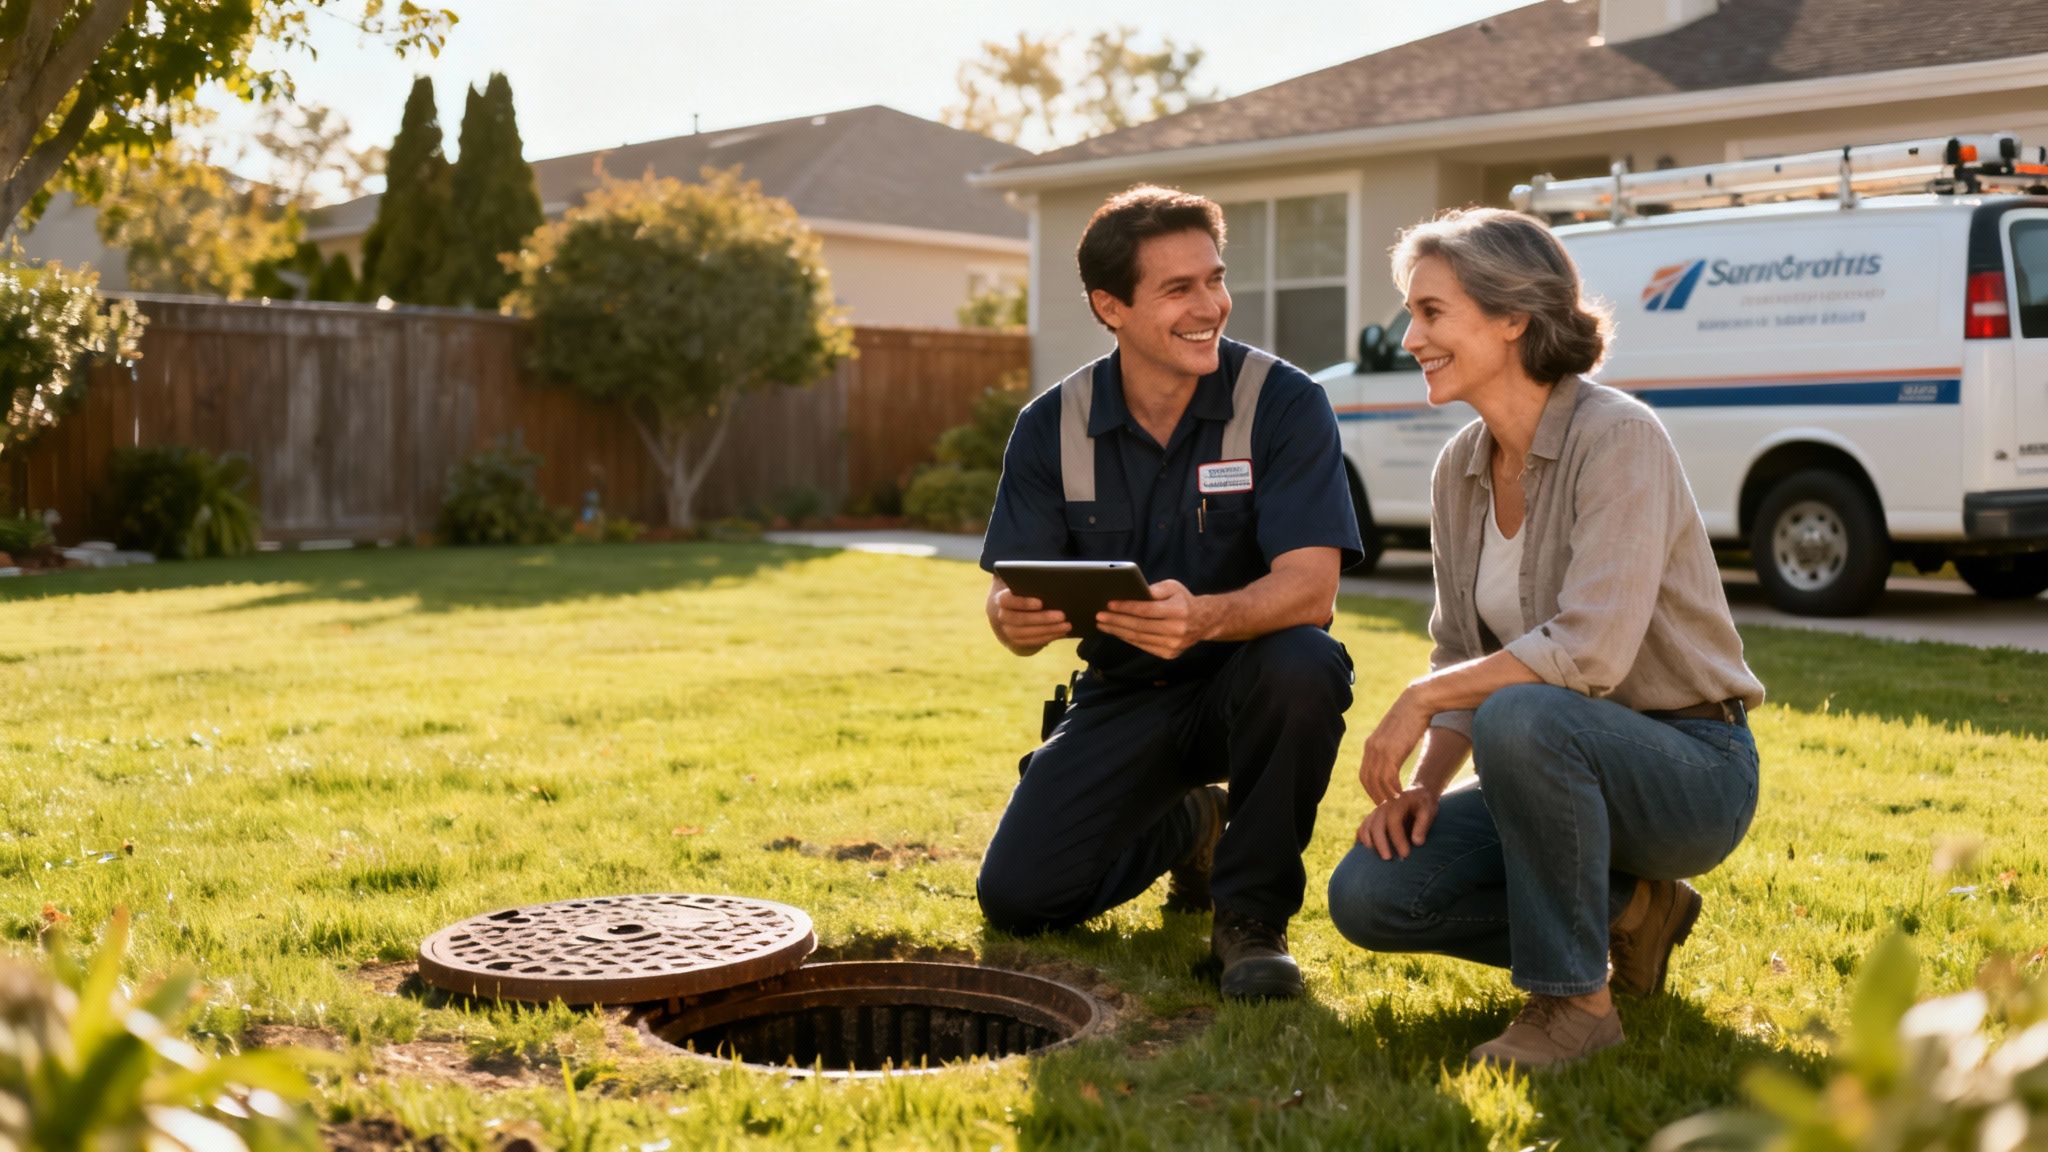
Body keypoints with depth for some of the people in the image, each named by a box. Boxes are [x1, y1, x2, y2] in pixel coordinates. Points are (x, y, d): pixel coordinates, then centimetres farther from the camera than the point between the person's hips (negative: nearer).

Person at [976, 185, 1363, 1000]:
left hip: (1247, 680, -3)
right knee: (1015, 898, -9)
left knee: (1304, 666, -38)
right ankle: (1187, 828, 23)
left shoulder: (1285, 404, -15)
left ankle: (1251, 915, -13)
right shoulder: (1052, 427, -6)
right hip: (1126, 694, 3)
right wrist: (1015, 617, -35)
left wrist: (1203, 617, -47)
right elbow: (1013, 601, -8)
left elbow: (1310, 588, -26)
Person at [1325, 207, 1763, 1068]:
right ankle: (1624, 912, 8)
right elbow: (1462, 657, 9)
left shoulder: (1618, 438, -19)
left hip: (1691, 769, -7)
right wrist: (1425, 784, -7)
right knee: (1366, 895, -10)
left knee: (1521, 716, -38)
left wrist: (1423, 698, -22)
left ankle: (1575, 999, -18)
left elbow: (1590, 650, -29)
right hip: (1564, 767, 7)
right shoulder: (1460, 469, 4)